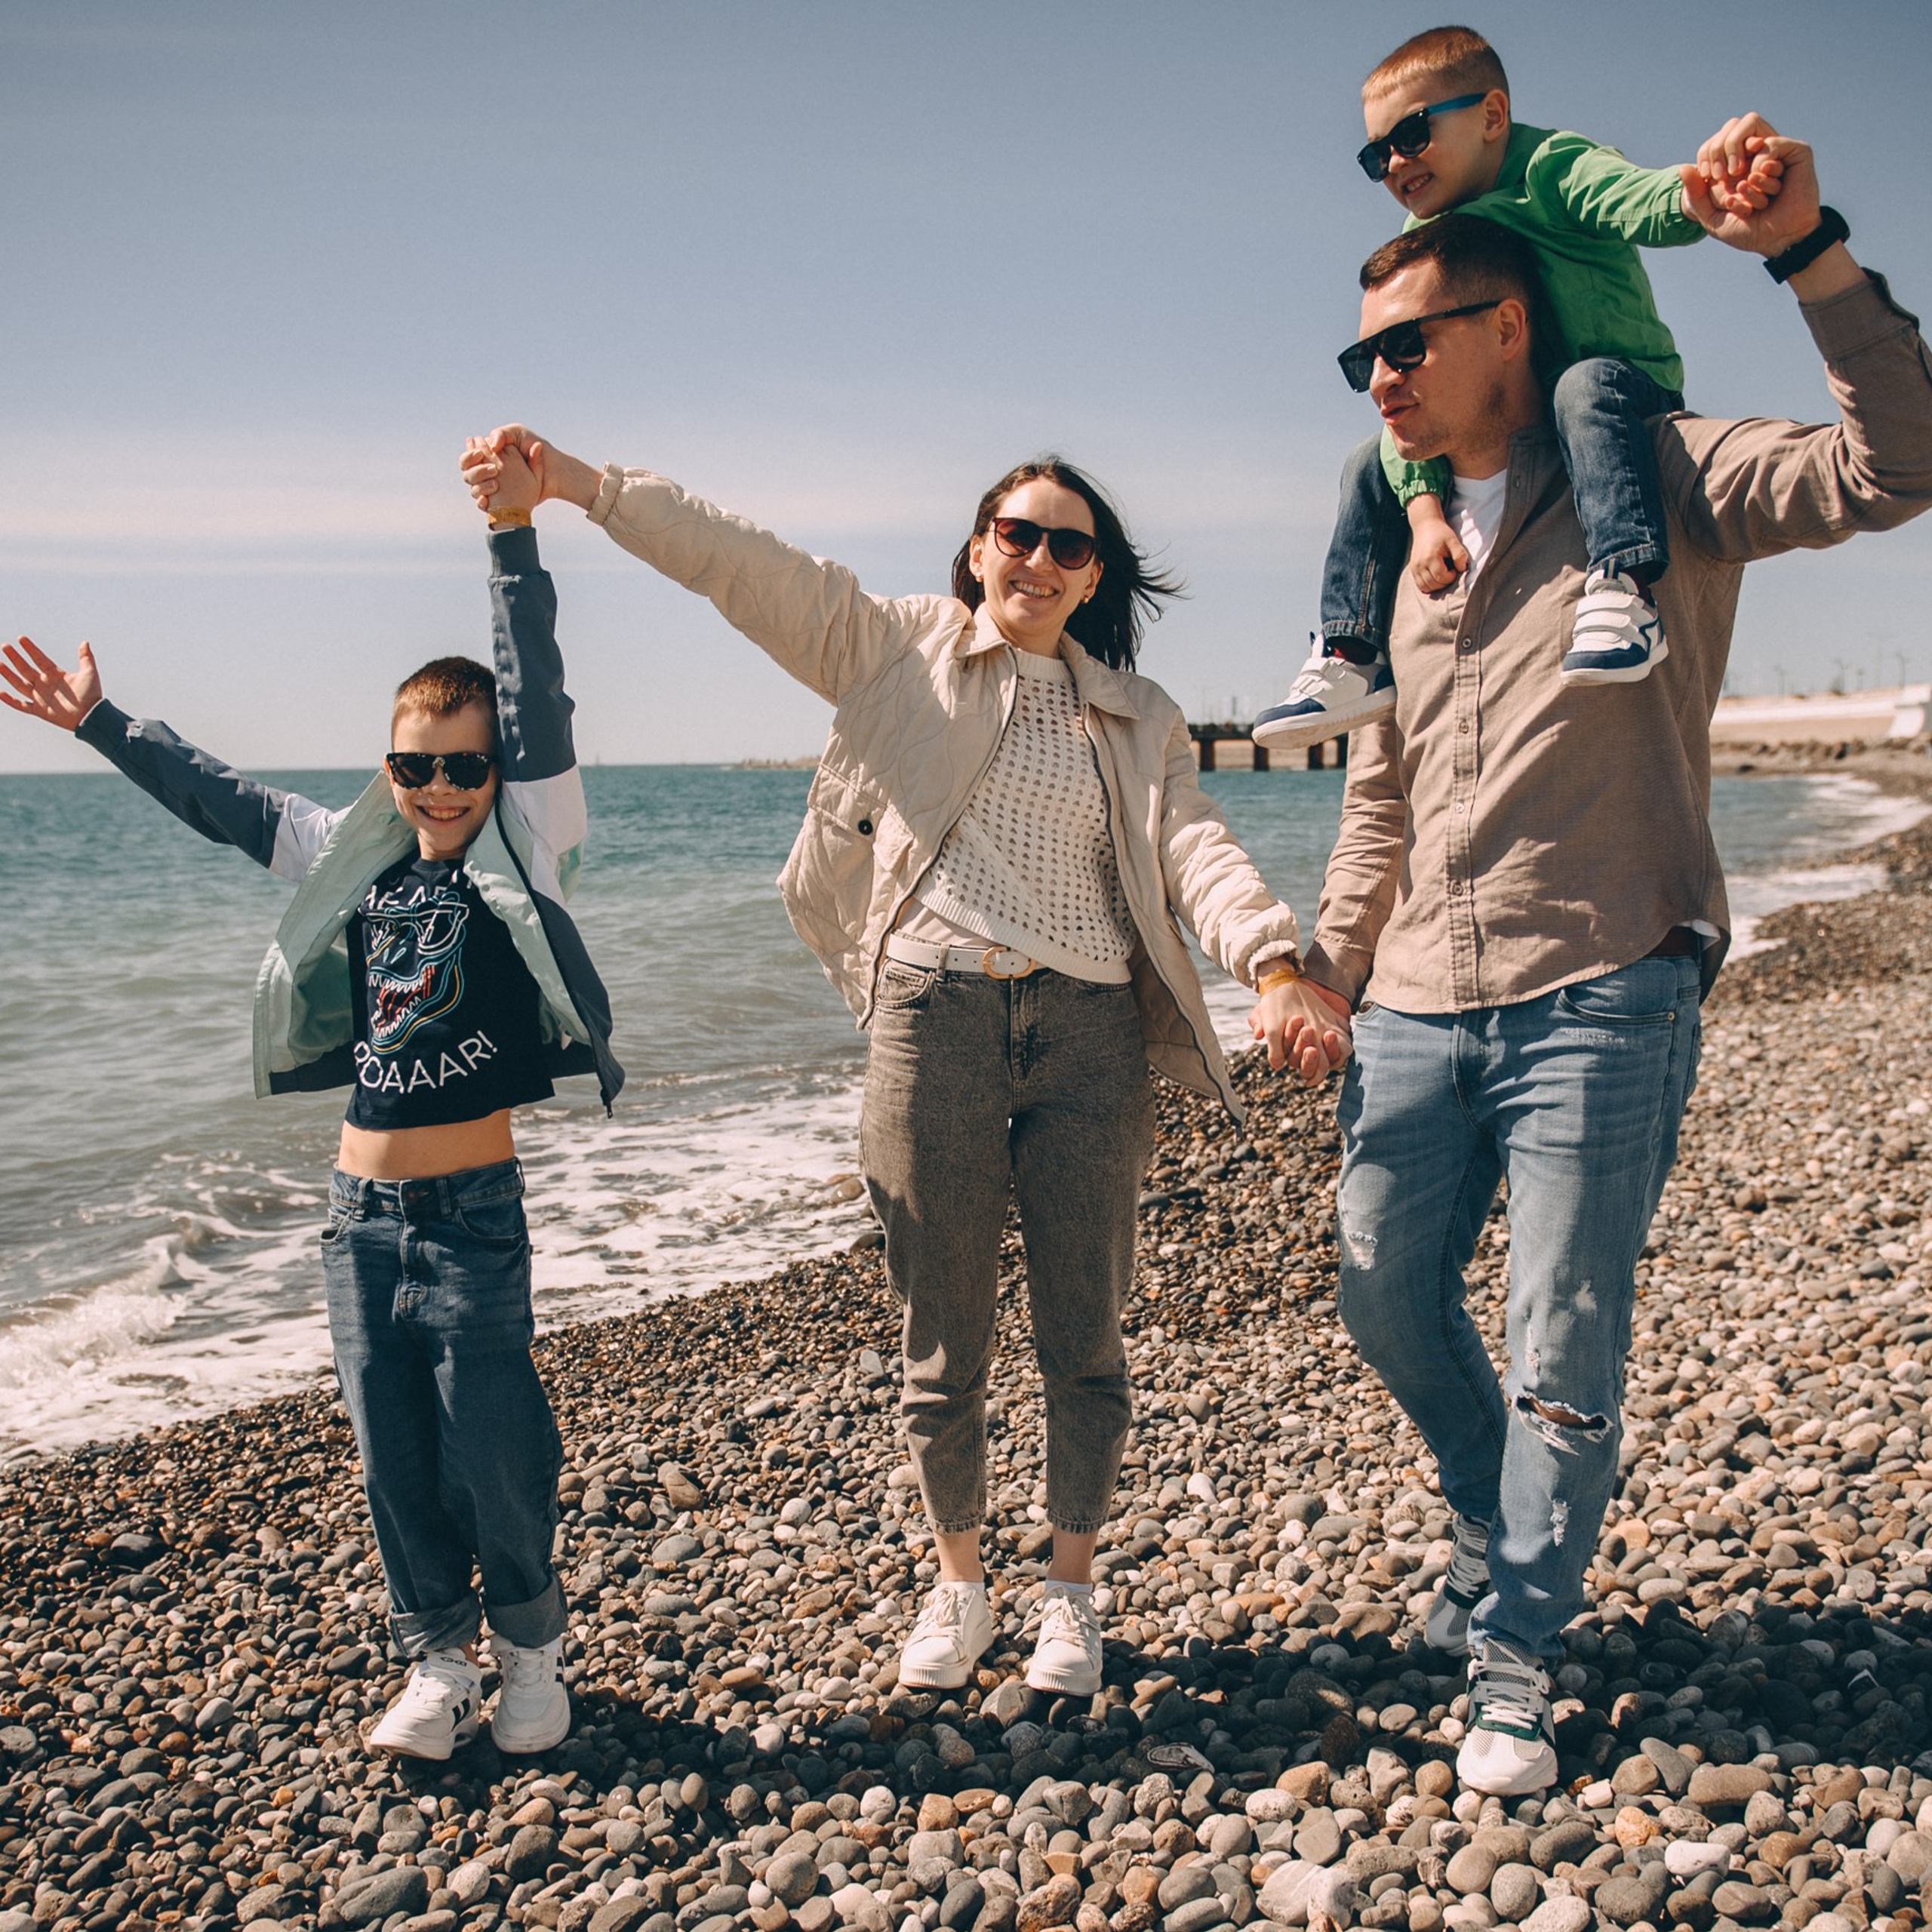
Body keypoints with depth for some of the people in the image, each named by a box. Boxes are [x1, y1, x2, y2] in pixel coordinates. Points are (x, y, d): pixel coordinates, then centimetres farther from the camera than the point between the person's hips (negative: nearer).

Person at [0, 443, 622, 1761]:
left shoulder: (526, 850, -4)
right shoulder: (352, 857, 8)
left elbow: (539, 706, -14)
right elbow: (218, 799, 18)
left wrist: (514, 538, -19)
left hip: (471, 1206, -5)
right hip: (362, 1206, 5)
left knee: (492, 1443, 1)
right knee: (394, 1454, 11)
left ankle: (531, 1642, 25)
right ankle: (439, 1658, 28)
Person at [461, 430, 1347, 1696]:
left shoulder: (1138, 719, 14)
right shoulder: (899, 651, 10)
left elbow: (1199, 846, -1)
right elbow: (736, 564, 1)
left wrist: (1272, 964, -20)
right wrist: (575, 481, -8)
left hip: (1089, 1029, 1)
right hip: (932, 1016, -1)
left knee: (1084, 1339, 7)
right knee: (944, 1341, 8)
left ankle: (1072, 1591, 27)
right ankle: (958, 1583, 29)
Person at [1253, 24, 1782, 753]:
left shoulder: (1551, 167, -10)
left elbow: (1637, 200, -33)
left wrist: (1694, 198, -59)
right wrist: (1424, 506, -20)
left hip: (1628, 384, -6)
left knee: (1586, 386, -38)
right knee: (1371, 467, 0)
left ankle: (1624, 592, -50)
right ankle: (1353, 660, 0)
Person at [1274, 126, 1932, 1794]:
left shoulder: (1658, 483, 0)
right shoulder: (1411, 549, 18)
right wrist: (1329, 962, 14)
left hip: (1599, 999, -6)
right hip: (1420, 1010, 7)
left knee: (1565, 1356, -1)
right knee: (1387, 1296, 14)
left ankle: (1515, 1658, 18)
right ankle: (1500, 1530, 39)